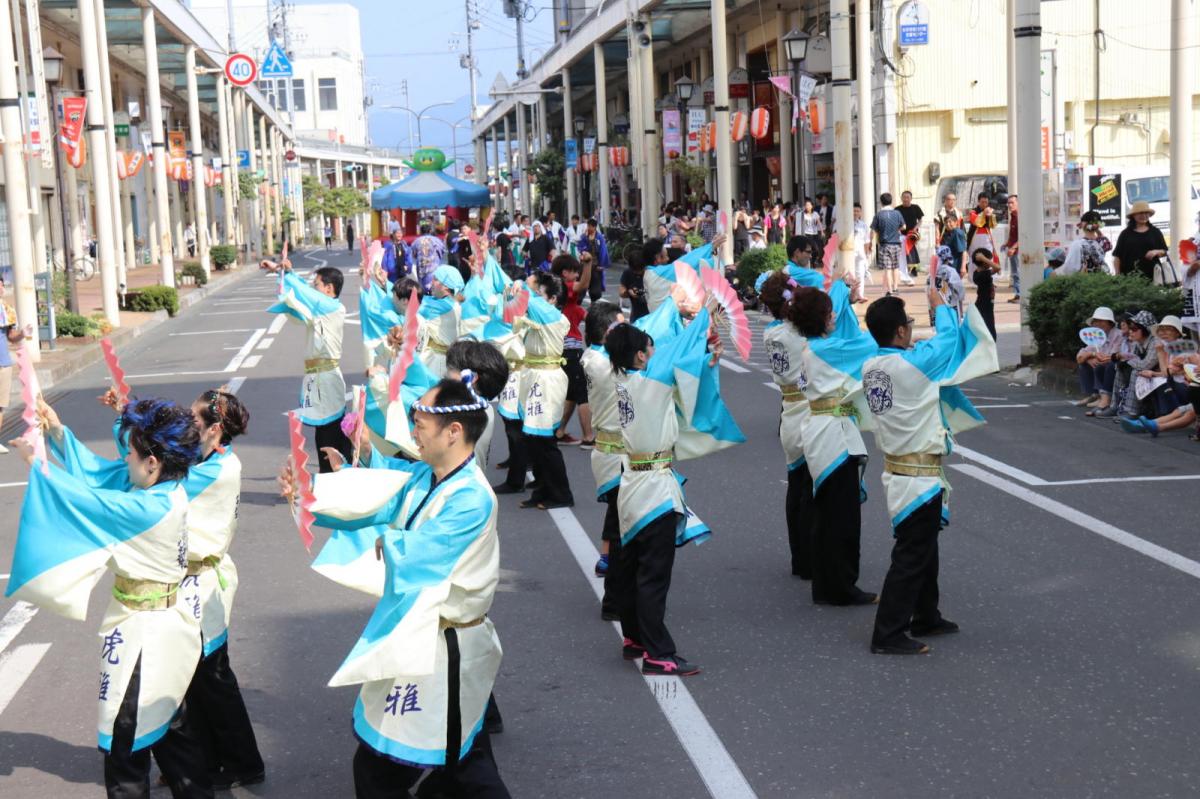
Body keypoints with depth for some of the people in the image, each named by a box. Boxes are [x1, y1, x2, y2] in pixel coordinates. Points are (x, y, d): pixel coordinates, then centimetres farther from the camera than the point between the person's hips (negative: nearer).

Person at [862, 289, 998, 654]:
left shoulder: (871, 366, 1)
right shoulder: (911, 364, -21)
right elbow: (949, 336, -3)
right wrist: (940, 305, 14)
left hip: (897, 469, 9)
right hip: (919, 477, -9)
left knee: (924, 547, 23)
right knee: (911, 556, -2)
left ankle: (926, 617, 37)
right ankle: (888, 634, 1)